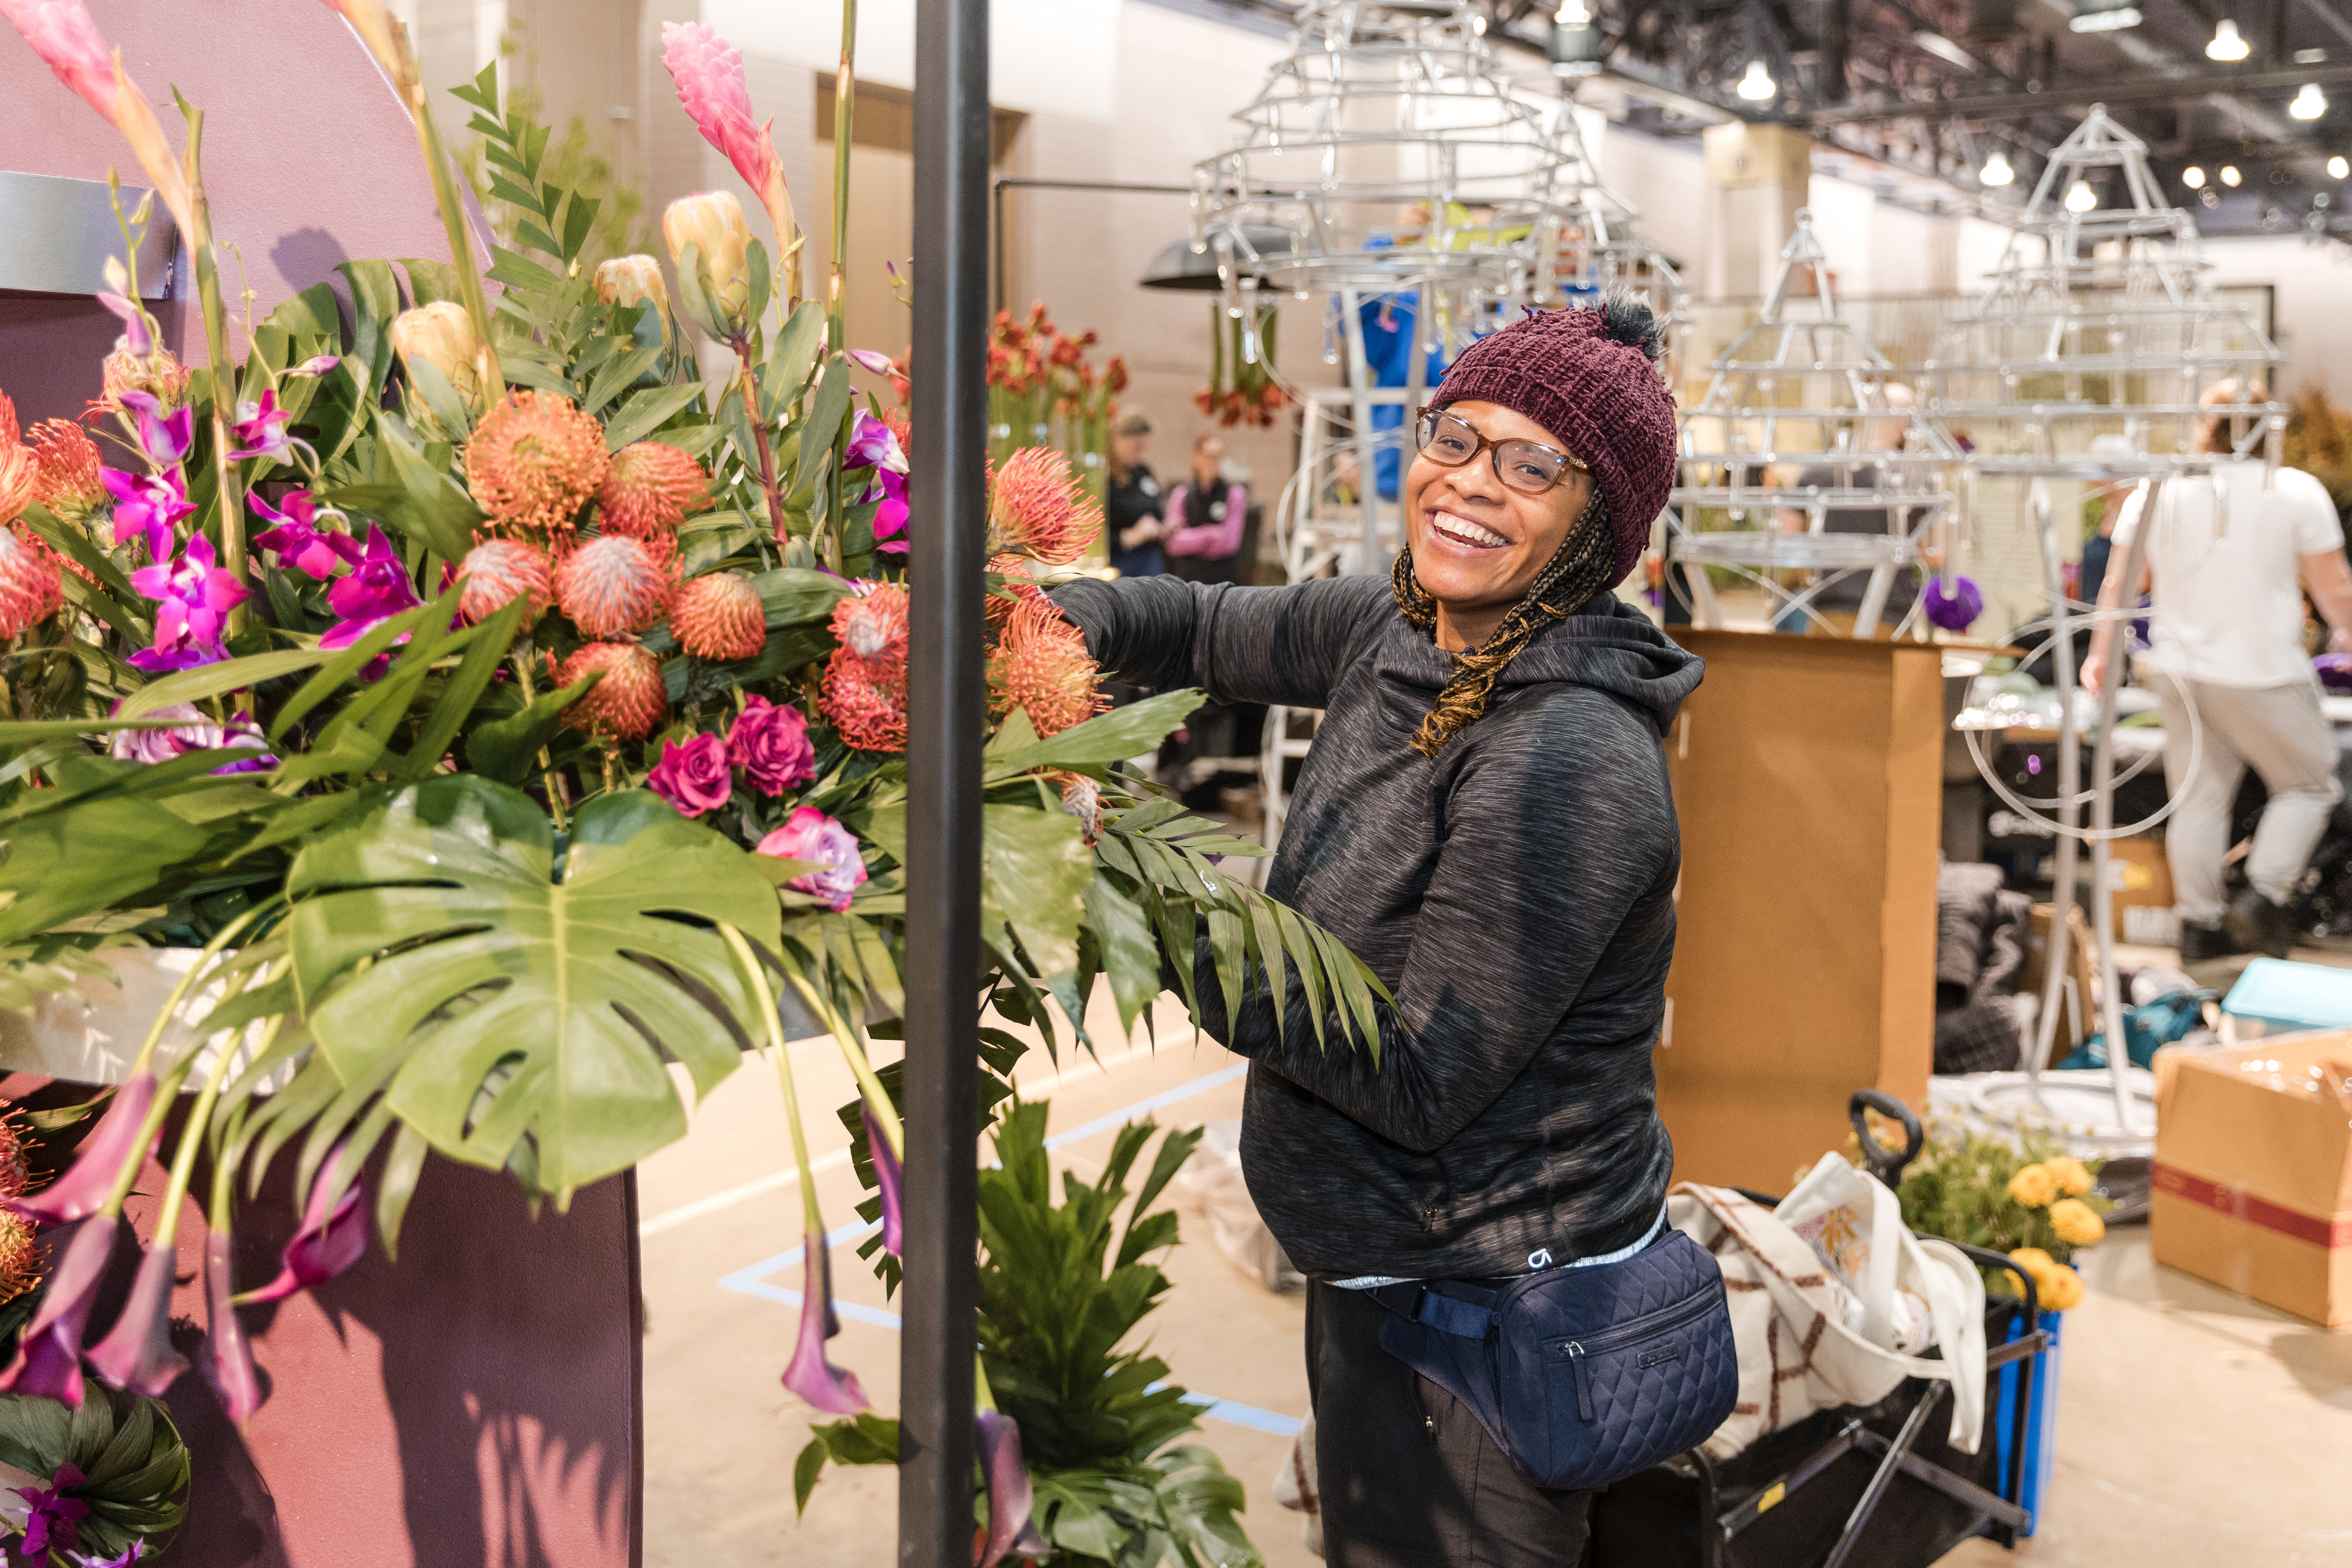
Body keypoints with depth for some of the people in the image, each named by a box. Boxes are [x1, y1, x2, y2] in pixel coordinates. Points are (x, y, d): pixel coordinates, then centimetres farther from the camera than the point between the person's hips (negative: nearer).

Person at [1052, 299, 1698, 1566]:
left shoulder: (1572, 764, -28)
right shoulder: (1395, 631, -2)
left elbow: (1417, 1083, -26)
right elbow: (1207, 628, 14)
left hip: (1479, 1318, -8)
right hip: (1383, 1268, 8)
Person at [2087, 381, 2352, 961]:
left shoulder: (2158, 490, 1)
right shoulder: (2297, 491, -8)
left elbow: (2121, 584, 5)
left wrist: (2101, 654, 17)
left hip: (2179, 672, 4)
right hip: (2263, 675, -4)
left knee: (2199, 798, 12)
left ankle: (2200, 923, 17)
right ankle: (2265, 897, 1)